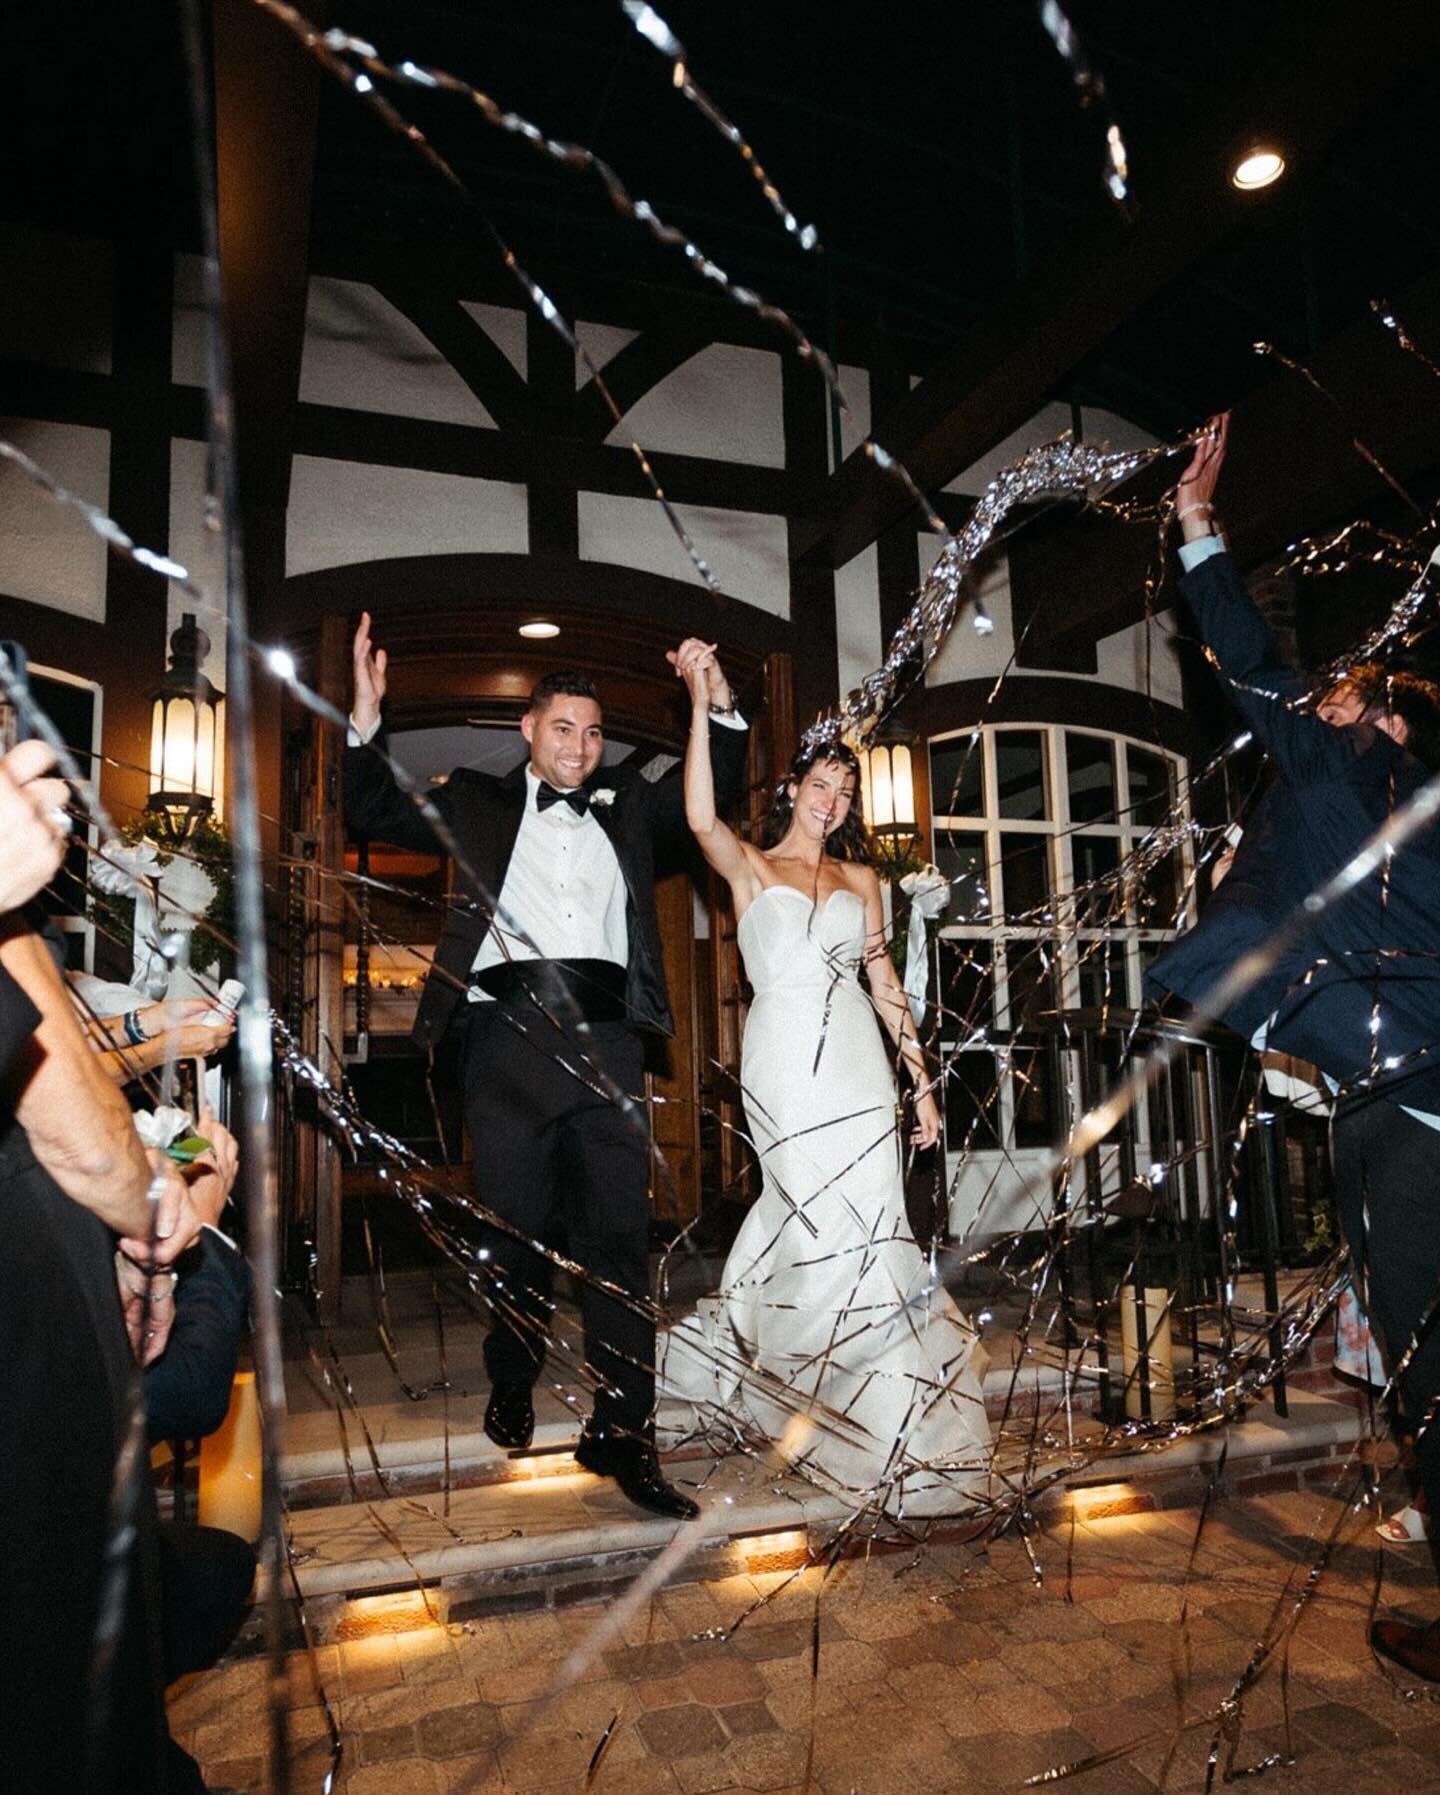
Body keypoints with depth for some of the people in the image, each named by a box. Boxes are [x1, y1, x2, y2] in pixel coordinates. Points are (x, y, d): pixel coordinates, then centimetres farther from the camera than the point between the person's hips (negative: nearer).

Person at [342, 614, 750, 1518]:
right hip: (510, 1032, -1)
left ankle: (623, 1430, 2)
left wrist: (720, 703, 2)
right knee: (516, 1230, 10)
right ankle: (514, 1383, 32)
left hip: (605, 1040, 1)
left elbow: (716, 787, 17)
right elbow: (376, 814, 7)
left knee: (621, 1234, -3)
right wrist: (365, 716, -7)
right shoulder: (479, 802, 14)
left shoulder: (626, 806, 19)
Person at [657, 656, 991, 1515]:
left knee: (836, 1220, 5)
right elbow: (701, 817, -19)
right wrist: (702, 708, -25)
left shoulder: (861, 878, 14)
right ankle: (876, 1416, 13)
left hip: (858, 1064, 4)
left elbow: (883, 979, 12)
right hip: (785, 1062, -4)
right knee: (832, 1223, -3)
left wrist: (921, 1075, 8)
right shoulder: (750, 866, 3)